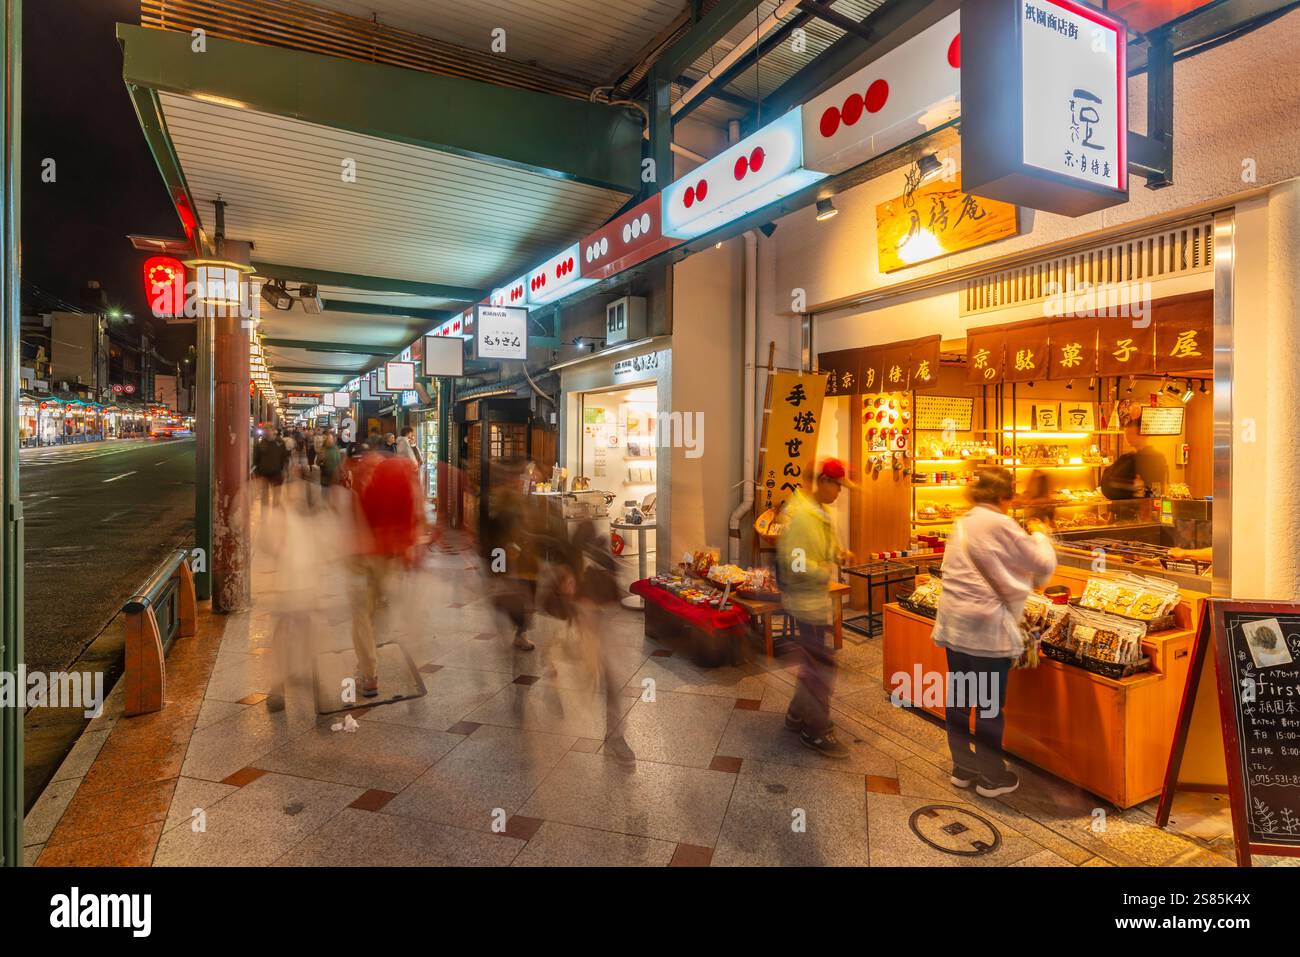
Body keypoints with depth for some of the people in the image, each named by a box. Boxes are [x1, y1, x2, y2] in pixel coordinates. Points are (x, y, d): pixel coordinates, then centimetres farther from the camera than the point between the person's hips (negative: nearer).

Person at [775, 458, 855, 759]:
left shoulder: (818, 511, 10)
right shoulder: (802, 515, -23)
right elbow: (796, 562, -28)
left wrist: (838, 553, 5)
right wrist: (827, 572, -19)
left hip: (816, 598, 10)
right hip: (808, 600, -10)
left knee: (814, 661, 21)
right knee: (822, 665, 0)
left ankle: (798, 714, 37)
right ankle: (816, 731, 15)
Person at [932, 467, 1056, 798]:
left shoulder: (963, 523, 11)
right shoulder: (1000, 525, -14)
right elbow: (1044, 565, -7)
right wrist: (1039, 534, 9)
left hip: (953, 622, 8)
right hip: (986, 628, -8)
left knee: (959, 697, 15)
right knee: (990, 705, 6)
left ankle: (962, 766, 29)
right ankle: (992, 777, 21)